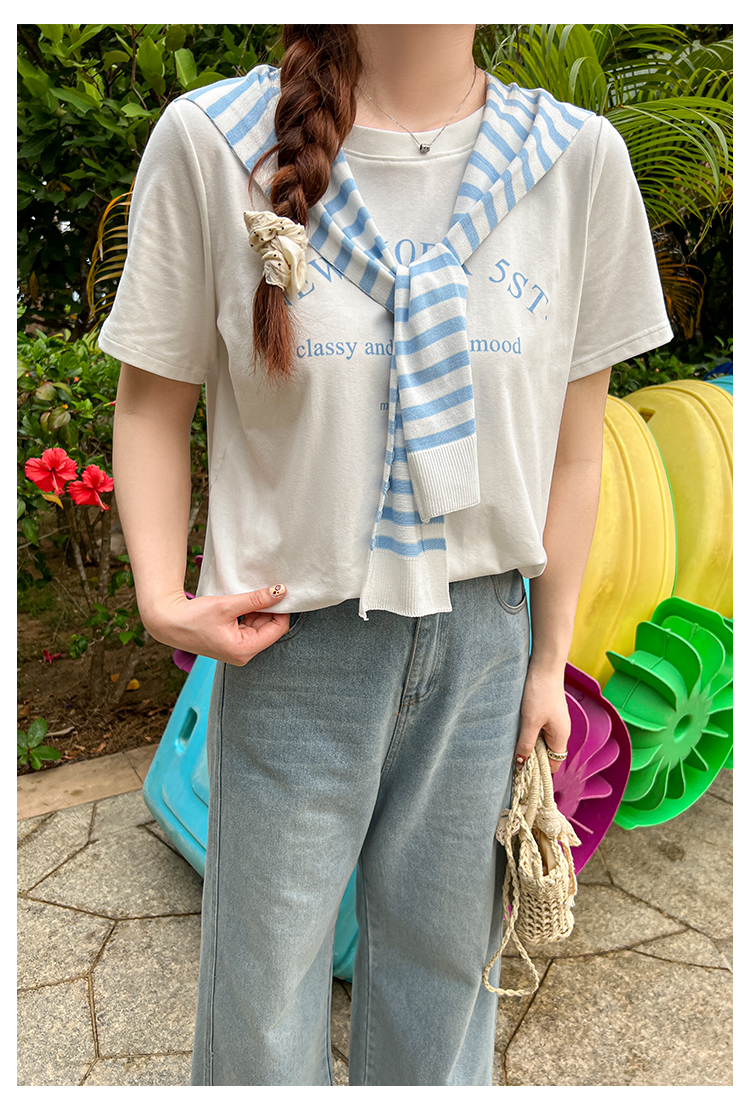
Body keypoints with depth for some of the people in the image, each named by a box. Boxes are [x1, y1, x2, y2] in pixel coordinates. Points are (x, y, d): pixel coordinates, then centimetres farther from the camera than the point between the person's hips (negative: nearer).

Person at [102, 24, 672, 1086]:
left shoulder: (580, 159, -2)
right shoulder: (210, 143, -7)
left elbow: (572, 450, 1)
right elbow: (152, 404, 1)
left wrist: (550, 660, 5)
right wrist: (163, 597, -11)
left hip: (484, 638, 2)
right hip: (292, 639, -1)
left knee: (444, 956, 20)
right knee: (265, 968, 18)